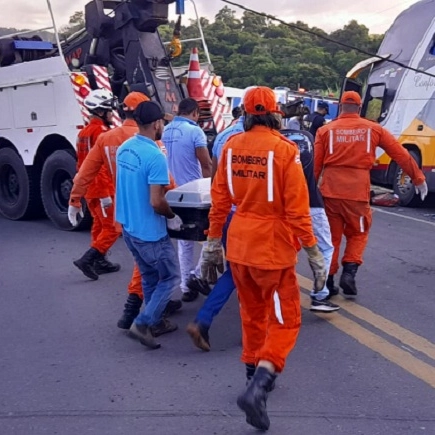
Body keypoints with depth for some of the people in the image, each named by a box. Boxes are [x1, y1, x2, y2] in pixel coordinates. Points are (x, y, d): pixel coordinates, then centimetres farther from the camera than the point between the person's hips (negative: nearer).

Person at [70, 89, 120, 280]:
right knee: (112, 228, -4)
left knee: (99, 225, 17)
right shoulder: (102, 132, -17)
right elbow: (102, 165, -23)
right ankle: (86, 260, -8)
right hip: (103, 189, -10)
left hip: (89, 188, 10)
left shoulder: (84, 132, 13)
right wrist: (105, 194, -24)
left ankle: (100, 262, 23)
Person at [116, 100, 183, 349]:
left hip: (128, 226, 8)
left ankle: (155, 321, 33)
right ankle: (143, 323, 3)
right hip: (150, 231, -8)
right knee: (170, 277, 8)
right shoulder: (156, 156, -24)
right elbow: (156, 202, -27)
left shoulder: (124, 149, 3)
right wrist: (172, 216, -7)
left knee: (150, 277, 21)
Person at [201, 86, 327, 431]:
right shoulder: (285, 150, -13)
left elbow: (219, 200, 4)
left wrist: (213, 244, 14)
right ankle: (258, 387, -8)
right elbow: (297, 209, -14)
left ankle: (256, 374, 37)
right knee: (285, 320, 7)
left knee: (252, 313, 22)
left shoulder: (231, 147, 0)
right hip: (273, 247, -5)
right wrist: (314, 253, -6)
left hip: (239, 245, 5)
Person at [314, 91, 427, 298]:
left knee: (331, 237, 14)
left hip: (329, 191, 1)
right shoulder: (374, 129, 5)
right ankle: (349, 272, 2)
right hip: (357, 192, -1)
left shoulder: (326, 130, 4)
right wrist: (418, 179, 17)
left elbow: (315, 165, 3)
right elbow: (401, 155, 9)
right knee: (358, 233, 19)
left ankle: (327, 281, 15)